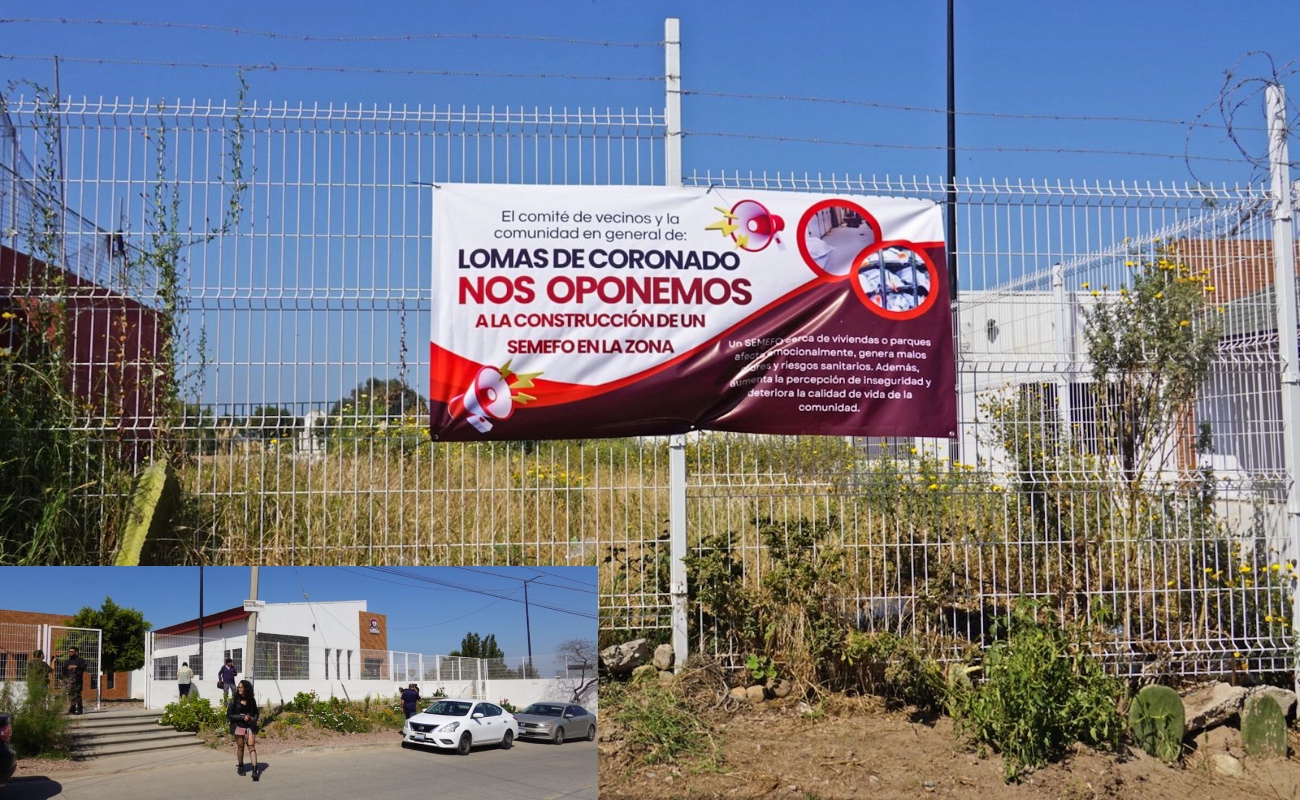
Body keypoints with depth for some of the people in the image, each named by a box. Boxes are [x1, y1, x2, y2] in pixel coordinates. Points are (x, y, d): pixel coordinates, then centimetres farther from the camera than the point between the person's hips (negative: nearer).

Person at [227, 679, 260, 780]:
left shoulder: (251, 700, 4)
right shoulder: (234, 700, -4)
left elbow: (255, 713, 16)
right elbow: (229, 715, -5)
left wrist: (253, 719, -6)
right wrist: (242, 717, -15)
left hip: (249, 726, 1)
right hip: (238, 726, -1)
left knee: (252, 746, -10)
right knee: (240, 747, 7)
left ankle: (255, 770, -17)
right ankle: (241, 767, 29)